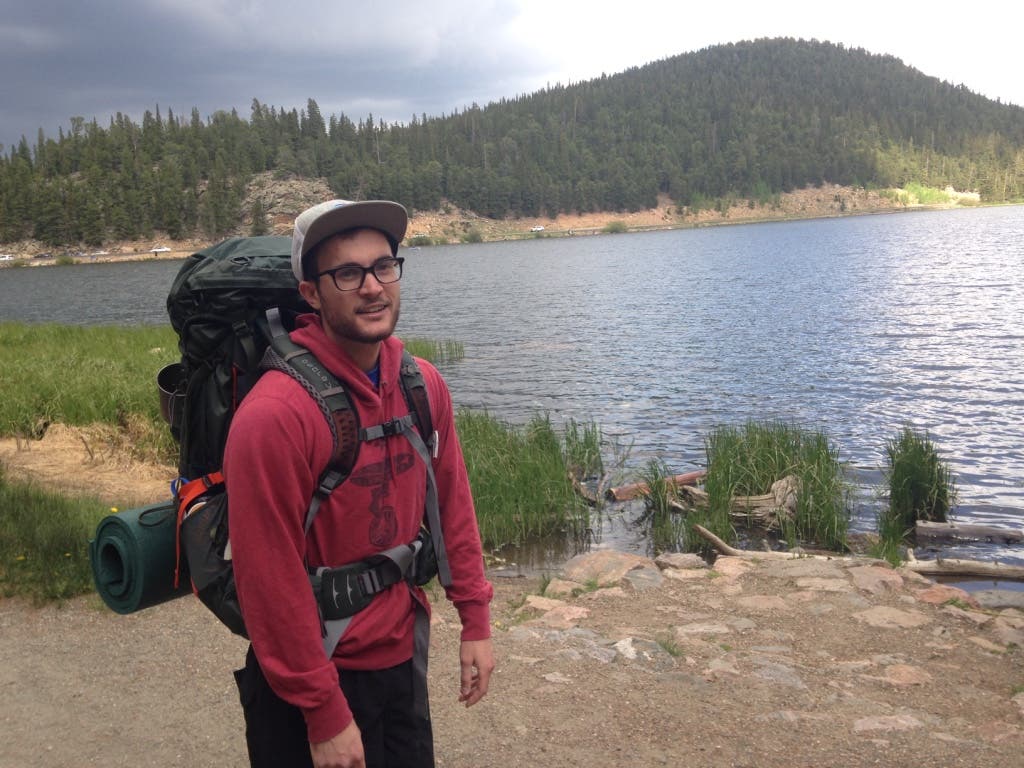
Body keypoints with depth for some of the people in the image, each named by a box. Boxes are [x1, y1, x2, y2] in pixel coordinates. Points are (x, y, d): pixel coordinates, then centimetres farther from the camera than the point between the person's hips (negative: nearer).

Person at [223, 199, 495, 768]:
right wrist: (325, 715, -16)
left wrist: (475, 621, 6)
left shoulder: (424, 385, -4)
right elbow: (271, 580, -21)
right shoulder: (275, 414, -23)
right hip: (318, 678, -6)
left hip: (403, 657, 6)